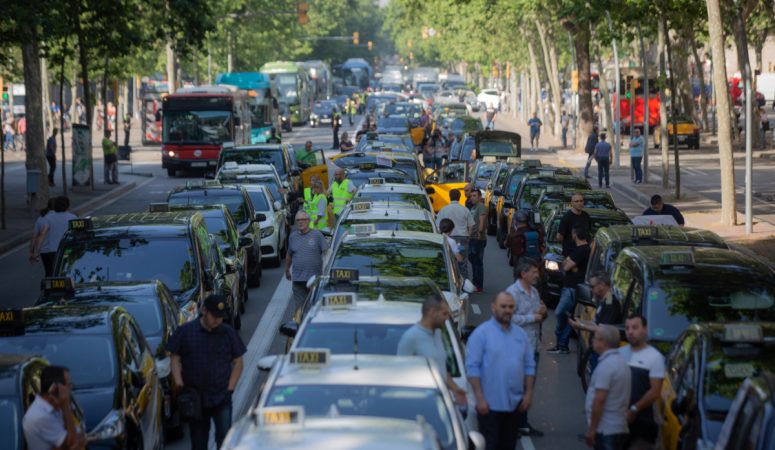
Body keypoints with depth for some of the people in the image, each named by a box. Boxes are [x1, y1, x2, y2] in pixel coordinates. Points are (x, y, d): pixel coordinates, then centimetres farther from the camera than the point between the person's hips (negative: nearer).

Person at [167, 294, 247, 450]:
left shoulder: (229, 333, 4)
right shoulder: (185, 331, 1)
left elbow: (238, 363, 9)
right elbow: (175, 359, 5)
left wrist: (230, 389, -2)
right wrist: (179, 383, -8)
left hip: (221, 398, 0)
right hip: (194, 396, 0)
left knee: (225, 436, -13)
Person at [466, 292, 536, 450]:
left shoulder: (520, 334, 11)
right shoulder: (481, 333, -7)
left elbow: (529, 366, 15)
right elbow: (472, 367, -11)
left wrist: (528, 393, 5)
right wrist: (479, 398, -16)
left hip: (515, 404, 5)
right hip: (490, 404, -5)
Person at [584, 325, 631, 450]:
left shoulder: (606, 365, -17)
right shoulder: (620, 362, 14)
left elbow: (599, 400, -21)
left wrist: (591, 429, -17)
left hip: (606, 429, -10)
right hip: (619, 427, 10)